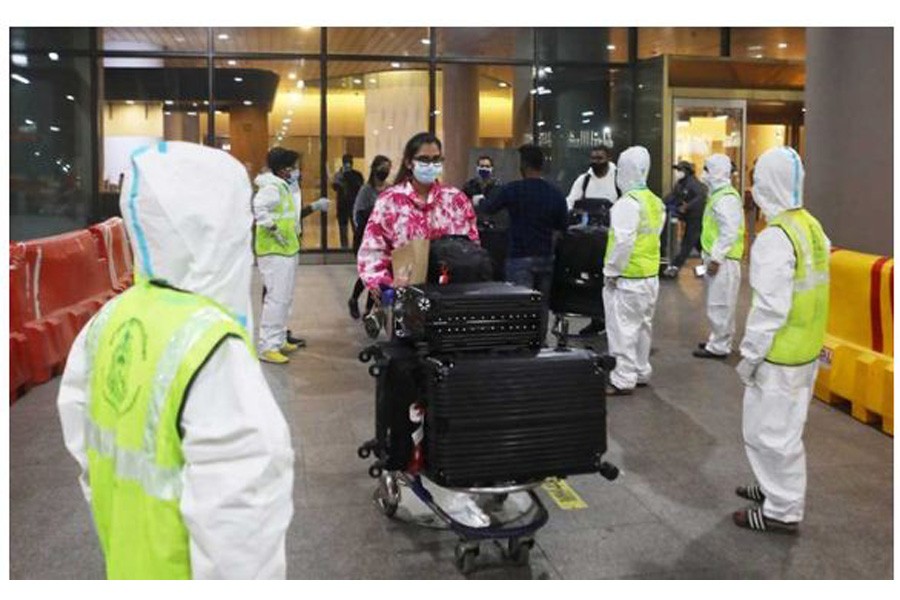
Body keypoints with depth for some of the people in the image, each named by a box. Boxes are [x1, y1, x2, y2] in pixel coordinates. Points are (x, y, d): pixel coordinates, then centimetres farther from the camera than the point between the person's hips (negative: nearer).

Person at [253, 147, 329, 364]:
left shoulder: (285, 187, 16)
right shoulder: (271, 187, -15)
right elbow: (258, 208, -31)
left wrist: (314, 207, 22)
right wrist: (274, 229, -27)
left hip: (287, 250, 11)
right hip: (274, 252, -11)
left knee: (285, 297, 17)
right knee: (277, 297, -11)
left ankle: (279, 340, 29)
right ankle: (267, 347, -7)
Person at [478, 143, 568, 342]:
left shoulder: (513, 190, -11)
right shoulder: (555, 194, -1)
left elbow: (489, 207, 5)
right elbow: (562, 226, 8)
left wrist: (479, 200, 27)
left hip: (520, 258, -4)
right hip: (545, 258, 4)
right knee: (542, 305, 14)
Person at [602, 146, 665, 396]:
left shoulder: (627, 203, -19)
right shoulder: (656, 202, 9)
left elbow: (623, 242, -24)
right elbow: (654, 235, 13)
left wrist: (611, 271, -14)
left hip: (628, 278, -9)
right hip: (651, 275, 9)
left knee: (623, 328, -1)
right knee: (642, 325, 18)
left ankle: (623, 380, 4)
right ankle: (641, 372, 29)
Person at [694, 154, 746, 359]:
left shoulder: (726, 198, -18)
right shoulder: (717, 194, 14)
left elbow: (730, 232, -24)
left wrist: (716, 258, -22)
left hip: (723, 261, -10)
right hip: (715, 257, 10)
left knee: (719, 305, -3)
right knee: (716, 304, 17)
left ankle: (718, 347, 4)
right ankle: (717, 339, 28)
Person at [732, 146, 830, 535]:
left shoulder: (775, 237, -22)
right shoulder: (812, 227, 7)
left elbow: (770, 308, -23)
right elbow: (810, 291, 13)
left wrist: (750, 355, -14)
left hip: (780, 356, -9)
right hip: (807, 350, 9)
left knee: (771, 432, 3)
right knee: (785, 428, 22)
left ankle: (783, 512, 13)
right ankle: (776, 488, 38)